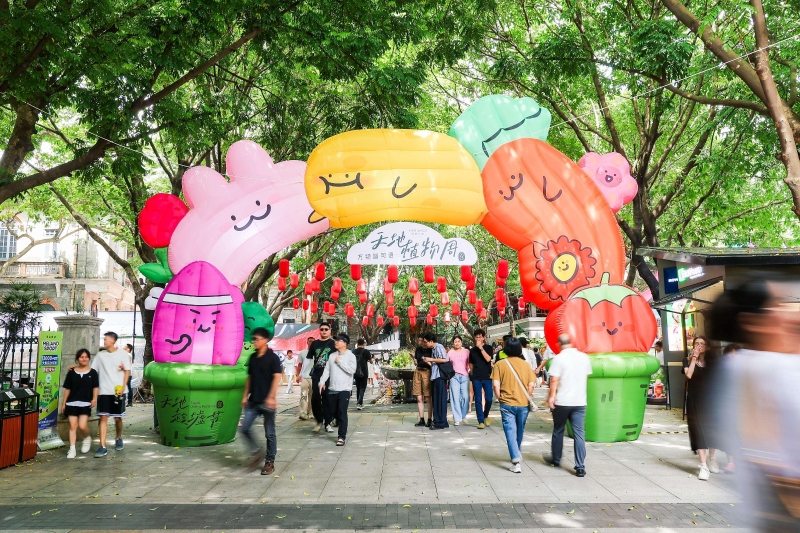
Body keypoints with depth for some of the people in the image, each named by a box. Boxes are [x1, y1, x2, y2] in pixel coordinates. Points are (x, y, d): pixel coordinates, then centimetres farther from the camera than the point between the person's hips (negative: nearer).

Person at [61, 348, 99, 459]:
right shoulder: (72, 372, 5)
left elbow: (95, 387, 3)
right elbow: (67, 388, 9)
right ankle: (72, 449, 9)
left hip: (85, 403, -1)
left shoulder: (92, 372, 3)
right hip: (72, 403, 1)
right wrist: (64, 403, 8)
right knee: (73, 426, 1)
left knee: (82, 425, -9)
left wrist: (94, 398, -12)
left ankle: (87, 438, 22)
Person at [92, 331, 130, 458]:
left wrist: (123, 387, -10)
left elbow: (127, 371, -1)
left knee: (117, 418, 9)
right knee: (103, 418, -5)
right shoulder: (100, 355, 7)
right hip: (104, 391, 2)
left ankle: (119, 439, 34)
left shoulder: (122, 354, -1)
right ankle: (102, 447, -5)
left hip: (118, 391, -2)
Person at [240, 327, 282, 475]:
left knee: (269, 433, 3)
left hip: (267, 401, -6)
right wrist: (245, 396, 11)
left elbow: (277, 378, -14)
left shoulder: (273, 357, -9)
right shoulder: (252, 358, 10)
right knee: (245, 428, 2)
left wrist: (271, 397, -21)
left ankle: (270, 462, 14)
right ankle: (256, 452, 22)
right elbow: (249, 378, 16)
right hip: (253, 401, 6)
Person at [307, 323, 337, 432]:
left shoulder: (333, 343, 2)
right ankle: (319, 420, 17)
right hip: (316, 375, 3)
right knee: (315, 399, 0)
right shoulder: (314, 343, 11)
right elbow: (308, 359, 15)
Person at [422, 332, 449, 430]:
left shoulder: (439, 347, -6)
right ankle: (437, 421, 13)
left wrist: (431, 359, -11)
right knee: (436, 400, 9)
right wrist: (427, 361, 11)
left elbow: (444, 360, -18)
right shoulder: (433, 349, 20)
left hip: (440, 376, -9)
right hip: (435, 377, 9)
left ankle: (442, 422, -6)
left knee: (441, 399, -7)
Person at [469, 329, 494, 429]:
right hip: (476, 378, 2)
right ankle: (481, 421, 3)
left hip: (487, 377, -2)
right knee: (478, 400, -2)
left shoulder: (488, 348, 2)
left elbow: (488, 359, -15)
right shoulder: (472, 350, 10)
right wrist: (472, 373, 10)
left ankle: (486, 416, 24)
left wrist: (481, 347, -17)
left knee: (488, 399, -3)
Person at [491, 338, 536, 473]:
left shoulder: (500, 364, -6)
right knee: (520, 431, 20)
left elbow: (495, 384, -11)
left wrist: (500, 399, 2)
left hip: (507, 404, -2)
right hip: (523, 404, 3)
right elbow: (531, 385, -3)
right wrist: (526, 398, 10)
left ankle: (516, 461, -13)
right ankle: (517, 454, 39)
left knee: (510, 431, -1)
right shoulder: (526, 364, -1)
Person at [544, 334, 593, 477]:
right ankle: (580, 467, -1)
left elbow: (554, 380, -15)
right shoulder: (584, 357, 3)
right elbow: (587, 376, 15)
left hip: (562, 401, -3)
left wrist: (552, 396, -10)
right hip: (580, 401, 3)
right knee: (579, 434, 3)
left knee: (558, 431, 15)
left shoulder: (559, 358, -11)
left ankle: (556, 459, 30)